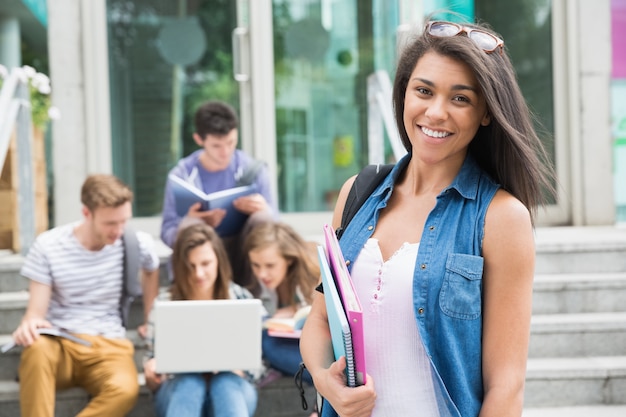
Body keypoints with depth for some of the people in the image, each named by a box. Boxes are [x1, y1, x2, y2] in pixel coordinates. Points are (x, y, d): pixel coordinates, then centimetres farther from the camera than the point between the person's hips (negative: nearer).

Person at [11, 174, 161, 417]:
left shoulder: (137, 243, 1)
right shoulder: (48, 246, -3)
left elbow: (151, 272, 26)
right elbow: (36, 310, -5)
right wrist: (29, 324, -29)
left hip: (109, 345, 1)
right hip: (59, 344, -1)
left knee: (125, 389, -36)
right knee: (37, 349, -40)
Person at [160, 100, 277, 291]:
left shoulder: (253, 169, 2)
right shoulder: (182, 174, 0)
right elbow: (168, 232, -4)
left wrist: (264, 210, -24)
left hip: (242, 255, 1)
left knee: (262, 218, -30)